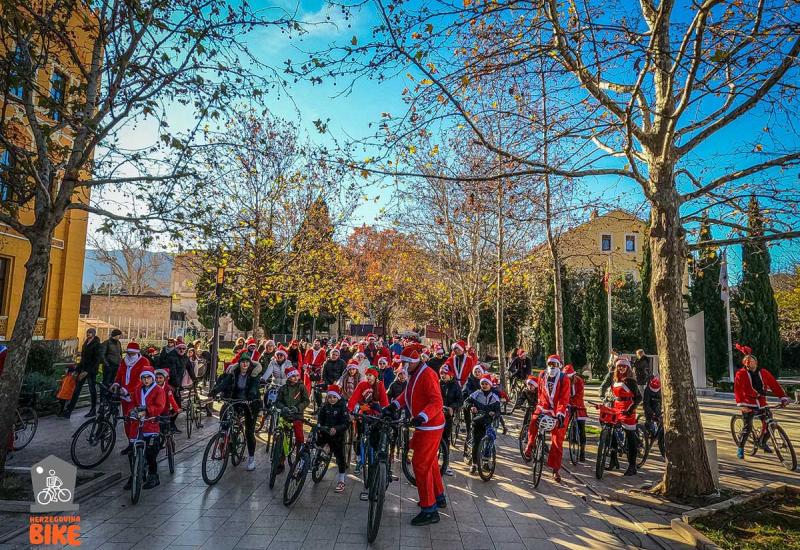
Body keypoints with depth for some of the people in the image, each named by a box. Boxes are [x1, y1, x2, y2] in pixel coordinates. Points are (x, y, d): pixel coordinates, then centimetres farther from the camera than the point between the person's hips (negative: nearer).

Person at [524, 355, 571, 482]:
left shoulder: (564, 379, -9)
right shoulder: (542, 376, 1)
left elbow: (564, 399, -14)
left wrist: (560, 414, -23)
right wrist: (538, 405, 15)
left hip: (558, 412, -2)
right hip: (543, 408, 2)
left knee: (557, 442, 3)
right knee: (533, 423, -25)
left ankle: (555, 470, 15)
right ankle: (530, 446, 3)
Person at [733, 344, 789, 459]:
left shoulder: (763, 372, 2)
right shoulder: (741, 374, -9)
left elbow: (774, 385, 0)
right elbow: (738, 390, -16)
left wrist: (783, 398, -11)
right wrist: (741, 404, -27)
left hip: (761, 404, 4)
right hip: (748, 405, -4)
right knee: (748, 428, -9)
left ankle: (762, 442, 33)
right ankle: (740, 448, 6)